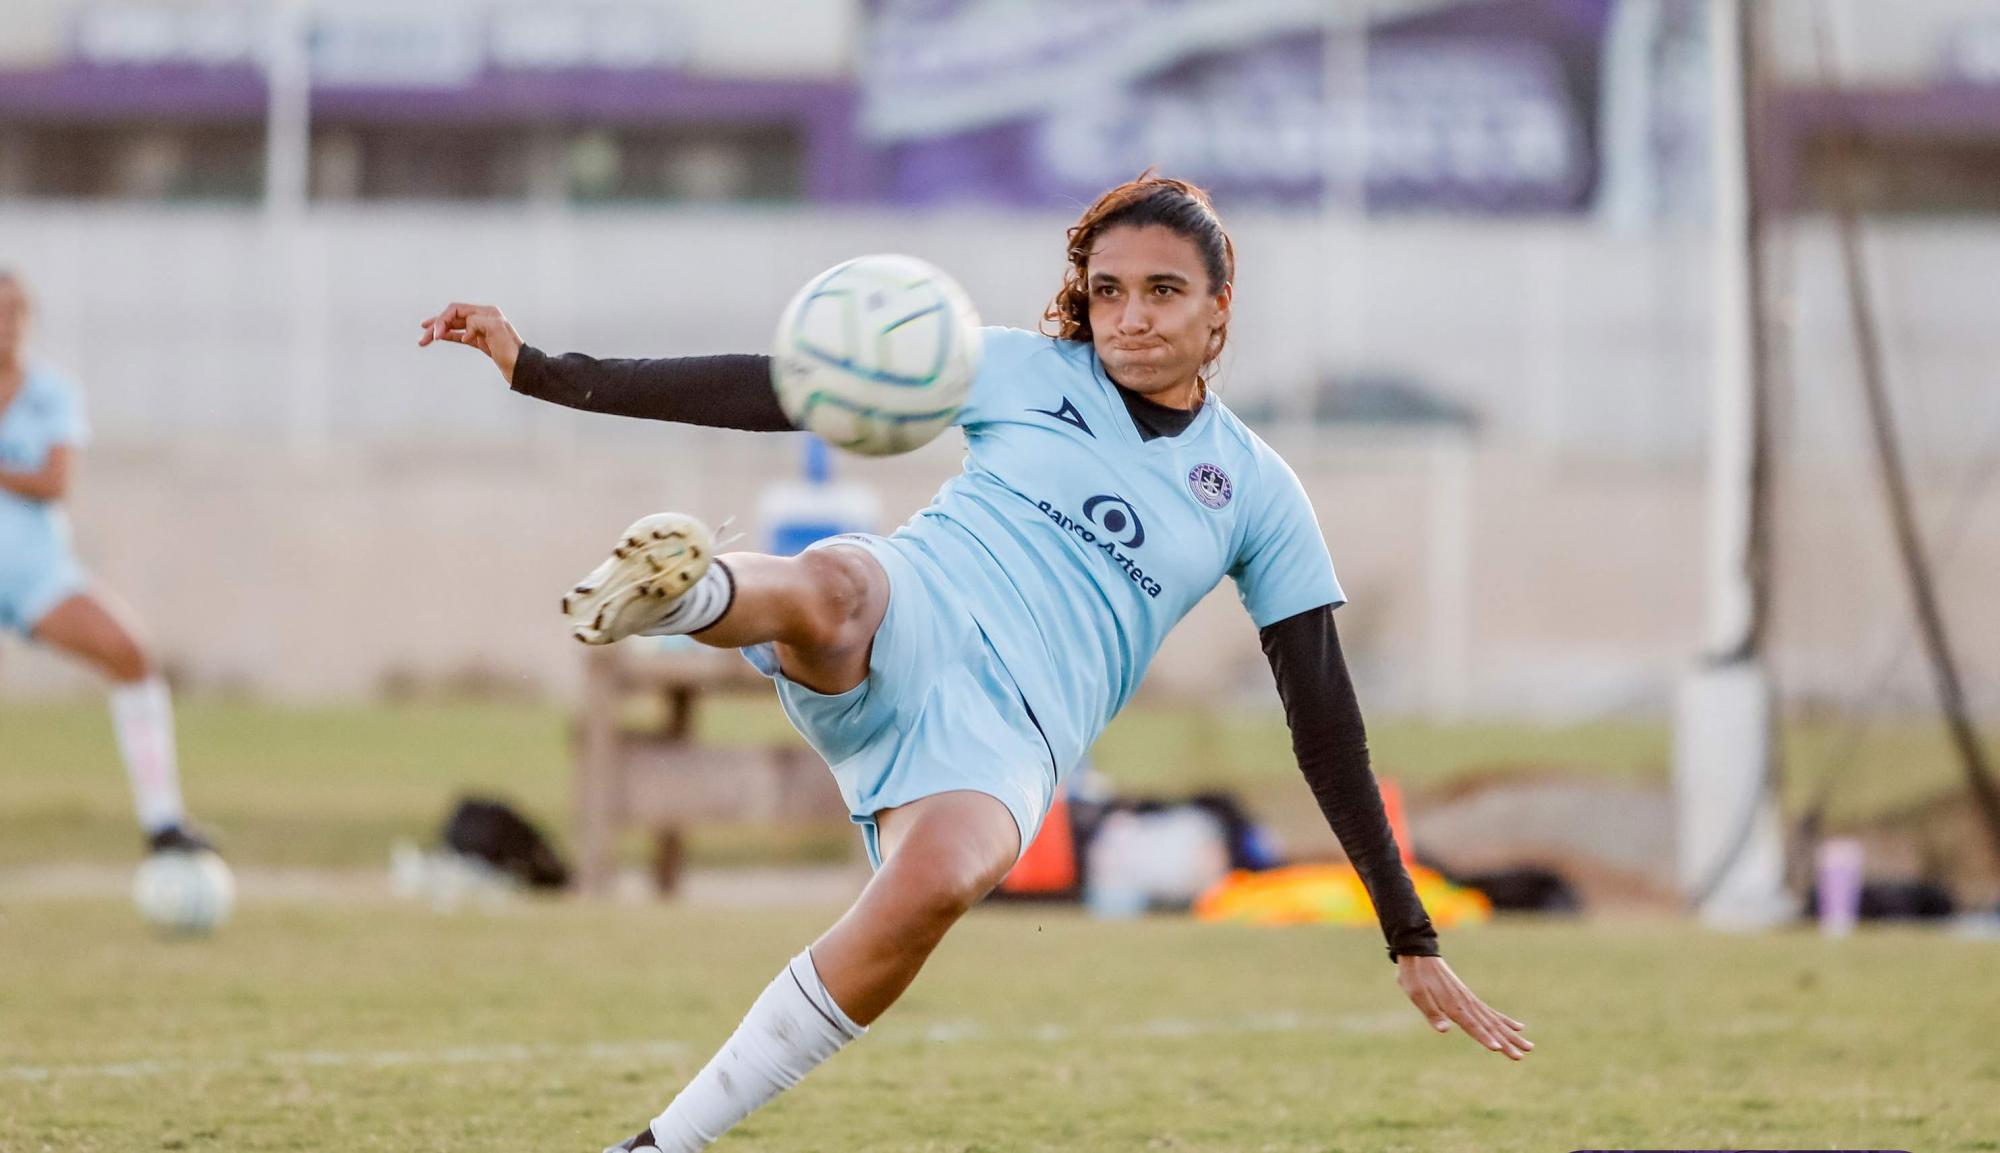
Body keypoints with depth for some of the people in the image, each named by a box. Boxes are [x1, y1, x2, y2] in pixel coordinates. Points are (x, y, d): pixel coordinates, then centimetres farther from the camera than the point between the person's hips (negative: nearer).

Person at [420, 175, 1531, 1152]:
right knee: (831, 585, -37)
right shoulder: (1027, 373, 14)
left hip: (1006, 733, -1)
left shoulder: (1255, 493, 15)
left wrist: (1412, 942, 13)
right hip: (902, 624, 1)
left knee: (937, 881, -35)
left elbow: (1326, 723, 17)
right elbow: (780, 392, 10)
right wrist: (541, 370, 3)